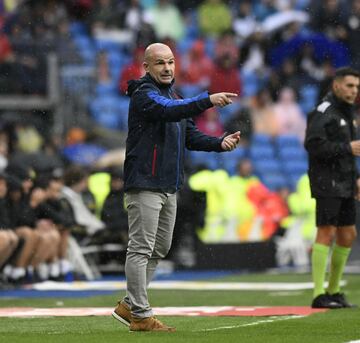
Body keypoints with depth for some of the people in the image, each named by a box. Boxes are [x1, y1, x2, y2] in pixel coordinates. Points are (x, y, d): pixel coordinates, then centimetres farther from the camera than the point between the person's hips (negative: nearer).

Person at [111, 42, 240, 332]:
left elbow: (190, 136, 16)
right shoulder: (144, 95, -10)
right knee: (141, 248, -7)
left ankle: (129, 305, 23)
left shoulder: (174, 96, 19)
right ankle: (141, 316, -5)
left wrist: (220, 143, -2)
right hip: (145, 185, -10)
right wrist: (208, 100, -41)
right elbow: (170, 111, -30)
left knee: (160, 248, 14)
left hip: (169, 186, 10)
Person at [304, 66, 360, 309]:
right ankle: (319, 295, -12)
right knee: (327, 233, -11)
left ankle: (334, 291, 20)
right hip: (327, 183, -9)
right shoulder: (323, 112, -11)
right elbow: (314, 145, -22)